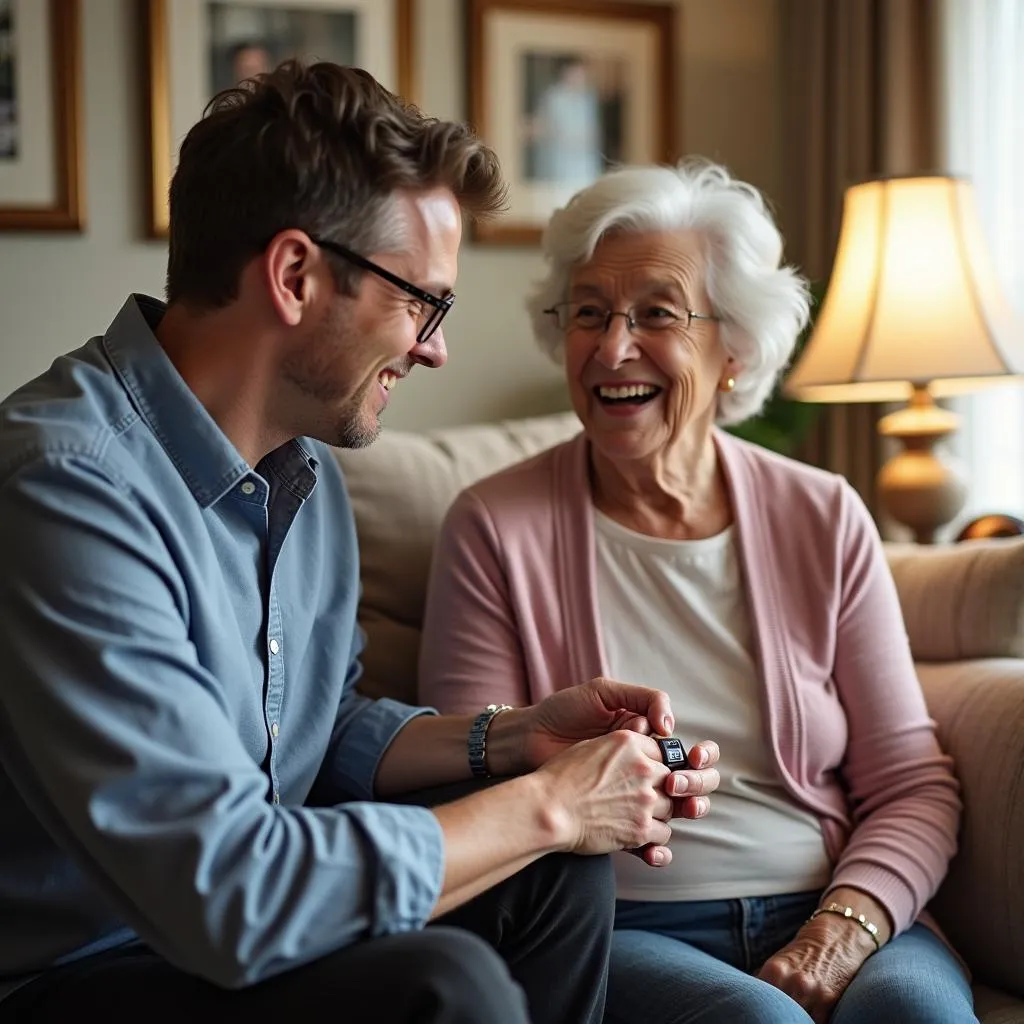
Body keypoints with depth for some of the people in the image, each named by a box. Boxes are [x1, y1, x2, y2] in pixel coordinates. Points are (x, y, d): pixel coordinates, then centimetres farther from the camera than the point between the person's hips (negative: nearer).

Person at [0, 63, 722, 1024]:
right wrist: (544, 805, -20)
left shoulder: (303, 468, 4)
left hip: (214, 923, 9)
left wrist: (512, 737, -1)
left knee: (560, 866, 1)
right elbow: (224, 892, -31)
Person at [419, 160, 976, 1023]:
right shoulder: (497, 530, -1)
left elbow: (913, 786, 6)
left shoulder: (825, 518, 7)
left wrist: (846, 928, -12)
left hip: (824, 918, 3)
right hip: (618, 933, -2)